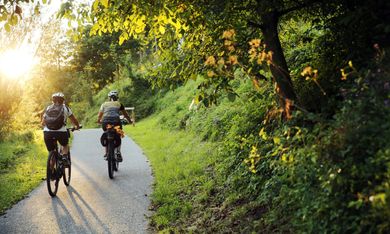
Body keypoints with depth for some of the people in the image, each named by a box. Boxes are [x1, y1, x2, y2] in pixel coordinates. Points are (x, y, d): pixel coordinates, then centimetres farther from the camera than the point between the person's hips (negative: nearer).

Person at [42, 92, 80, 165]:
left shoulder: (48, 108, 20)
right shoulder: (65, 108, 15)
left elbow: (43, 123, 25)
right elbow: (74, 120, 18)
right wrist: (77, 126, 39)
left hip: (47, 132, 2)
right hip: (61, 132, -2)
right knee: (65, 145, 29)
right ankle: (65, 157, 3)